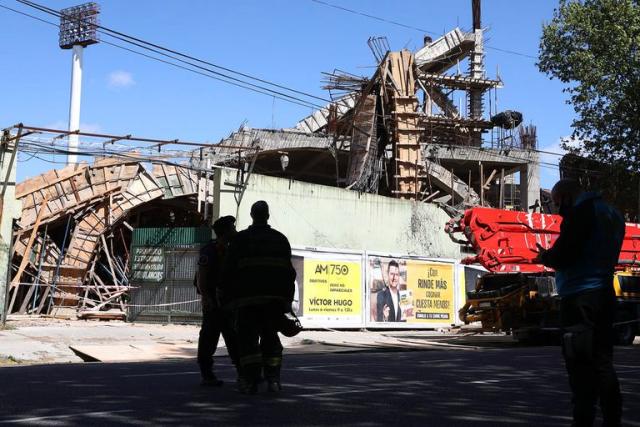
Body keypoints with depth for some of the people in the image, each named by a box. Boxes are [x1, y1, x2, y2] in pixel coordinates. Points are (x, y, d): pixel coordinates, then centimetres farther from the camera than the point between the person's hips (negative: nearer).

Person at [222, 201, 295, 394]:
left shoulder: (241, 239, 2)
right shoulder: (281, 239, 11)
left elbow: (230, 269, 0)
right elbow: (289, 271, 9)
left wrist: (229, 293, 11)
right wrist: (287, 298, 12)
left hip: (249, 298, -3)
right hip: (276, 297, 3)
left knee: (248, 337, 1)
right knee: (270, 336, 13)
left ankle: (251, 380, -7)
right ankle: (273, 379, 6)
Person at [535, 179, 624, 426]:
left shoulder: (581, 212, -10)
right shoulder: (612, 214, 18)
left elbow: (562, 256, -18)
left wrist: (544, 257, 3)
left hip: (579, 297, -9)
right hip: (605, 295, 9)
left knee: (581, 368, -8)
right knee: (603, 364, 11)